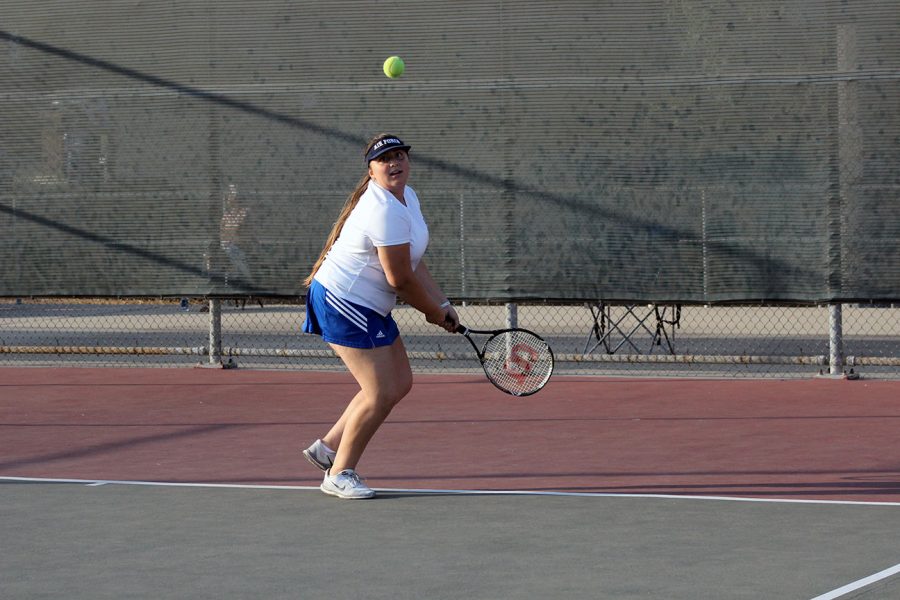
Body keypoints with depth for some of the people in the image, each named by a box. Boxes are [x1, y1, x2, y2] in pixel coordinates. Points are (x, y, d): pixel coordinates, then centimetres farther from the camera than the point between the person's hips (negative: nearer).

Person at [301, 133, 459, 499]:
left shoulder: (407, 197, 8)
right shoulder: (386, 211, -25)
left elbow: (413, 264, 13)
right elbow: (400, 279, -22)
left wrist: (442, 304, 3)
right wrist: (434, 312, -7)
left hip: (369, 309, 11)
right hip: (344, 304, -11)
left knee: (400, 383, 13)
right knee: (381, 394, -9)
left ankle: (328, 447, 22)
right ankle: (339, 475, 5)